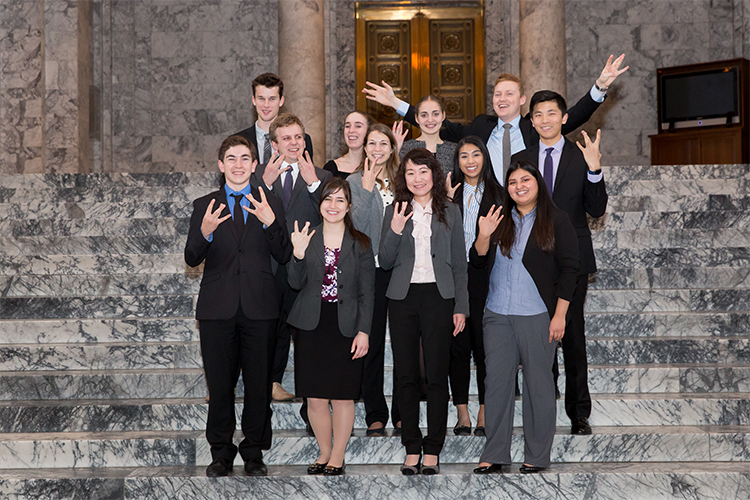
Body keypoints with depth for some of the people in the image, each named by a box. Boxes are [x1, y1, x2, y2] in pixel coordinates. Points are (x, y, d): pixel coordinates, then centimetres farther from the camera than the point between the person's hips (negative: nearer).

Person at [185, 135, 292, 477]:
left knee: (258, 384, 4)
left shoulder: (270, 204, 9)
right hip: (217, 308, 0)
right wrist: (205, 232, -20)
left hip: (259, 308, 0)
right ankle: (221, 453, 18)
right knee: (219, 385, 4)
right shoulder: (204, 206, 8)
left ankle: (254, 452, 17)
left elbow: (284, 256, 0)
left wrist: (270, 222, -16)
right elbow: (191, 259, 0)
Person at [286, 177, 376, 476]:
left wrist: (364, 331, -5)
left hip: (346, 326, -1)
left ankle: (338, 456, 15)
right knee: (315, 397, 3)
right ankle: (324, 452, 21)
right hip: (311, 325, 1)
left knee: (342, 396, 1)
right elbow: (296, 283, 1)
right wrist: (298, 255, -15)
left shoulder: (360, 243, 3)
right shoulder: (306, 238, 6)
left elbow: (367, 292, 2)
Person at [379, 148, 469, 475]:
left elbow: (459, 264, 7)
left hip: (438, 297, -1)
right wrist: (395, 231, -12)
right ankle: (411, 449, 12)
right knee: (405, 375, 3)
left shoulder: (450, 212, 6)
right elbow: (385, 262, 4)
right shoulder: (394, 212, 7)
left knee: (437, 375, 0)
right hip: (403, 297, 1)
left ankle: (432, 451, 7)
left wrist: (461, 307, 2)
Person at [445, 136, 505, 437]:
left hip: (485, 277, -1)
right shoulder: (450, 192, 9)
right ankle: (462, 415, 10)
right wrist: (448, 200, -10)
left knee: (485, 344, 0)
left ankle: (484, 415, 9)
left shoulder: (496, 192, 8)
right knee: (458, 344, 2)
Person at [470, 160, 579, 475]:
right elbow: (477, 263, 11)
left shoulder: (555, 220, 2)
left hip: (537, 316, -3)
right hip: (498, 315, 4)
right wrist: (483, 236, -9)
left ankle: (537, 456, 11)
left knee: (538, 383, 2)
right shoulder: (499, 220, 13)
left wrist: (559, 315, -7)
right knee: (497, 381, 2)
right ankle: (494, 455, 7)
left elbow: (569, 268, -1)